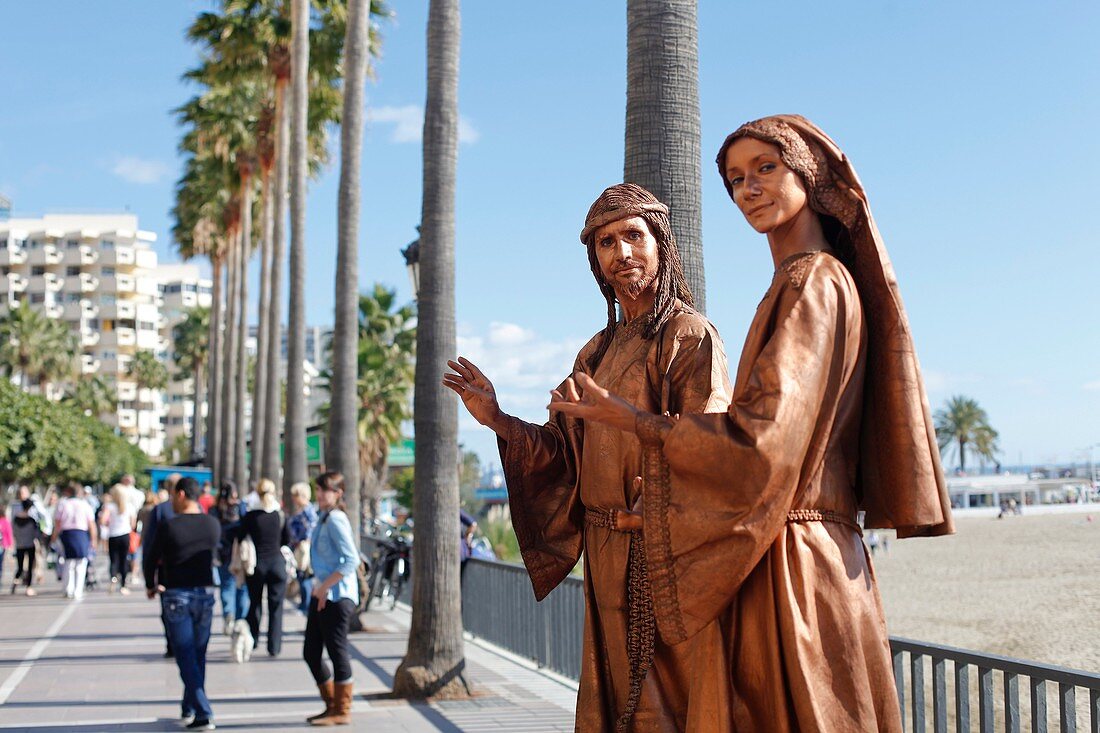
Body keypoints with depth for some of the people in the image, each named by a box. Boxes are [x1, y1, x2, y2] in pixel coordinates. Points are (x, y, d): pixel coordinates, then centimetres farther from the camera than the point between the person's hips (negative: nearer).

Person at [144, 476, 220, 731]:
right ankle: (189, 708, 27)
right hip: (205, 593, 4)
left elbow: (151, 558, -2)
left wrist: (151, 585, 15)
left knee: (186, 656, -2)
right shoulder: (213, 524, 1)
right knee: (198, 655, 15)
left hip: (175, 595, -4)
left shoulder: (168, 526, -11)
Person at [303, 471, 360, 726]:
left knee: (337, 652, 0)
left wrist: (325, 586, -19)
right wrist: (319, 587, 15)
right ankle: (332, 706, 24)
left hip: (337, 596, -10)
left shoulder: (335, 519, -13)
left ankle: (342, 712, 10)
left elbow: (351, 560, -22)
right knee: (311, 652, 12)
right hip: (321, 595, 10)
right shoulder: (323, 518, 15)